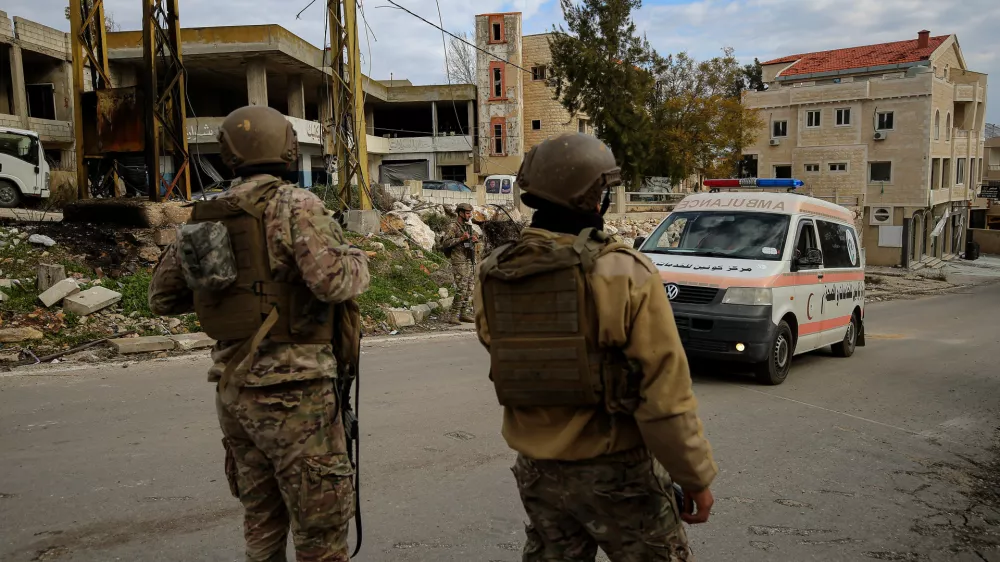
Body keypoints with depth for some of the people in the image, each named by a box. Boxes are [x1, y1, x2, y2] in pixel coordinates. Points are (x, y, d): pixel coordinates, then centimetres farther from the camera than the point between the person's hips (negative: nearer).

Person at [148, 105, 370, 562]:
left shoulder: (206, 217, 9)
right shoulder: (294, 205, -11)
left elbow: (162, 297, 16)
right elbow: (333, 283, -23)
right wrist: (357, 260, -2)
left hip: (232, 387, 7)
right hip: (291, 390, -7)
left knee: (261, 518, 20)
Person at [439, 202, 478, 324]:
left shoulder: (467, 226, 16)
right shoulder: (452, 227, -10)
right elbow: (445, 243, -18)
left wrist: (474, 240, 4)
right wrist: (461, 238, -23)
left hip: (469, 262, 9)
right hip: (459, 262, -9)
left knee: (469, 289, 8)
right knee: (461, 290, -13)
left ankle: (465, 314, 15)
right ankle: (452, 316, -9)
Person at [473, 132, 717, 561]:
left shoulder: (491, 277, -5)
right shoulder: (624, 273, -19)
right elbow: (665, 394, -19)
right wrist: (696, 477, -7)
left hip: (538, 471, 5)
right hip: (616, 471, -4)